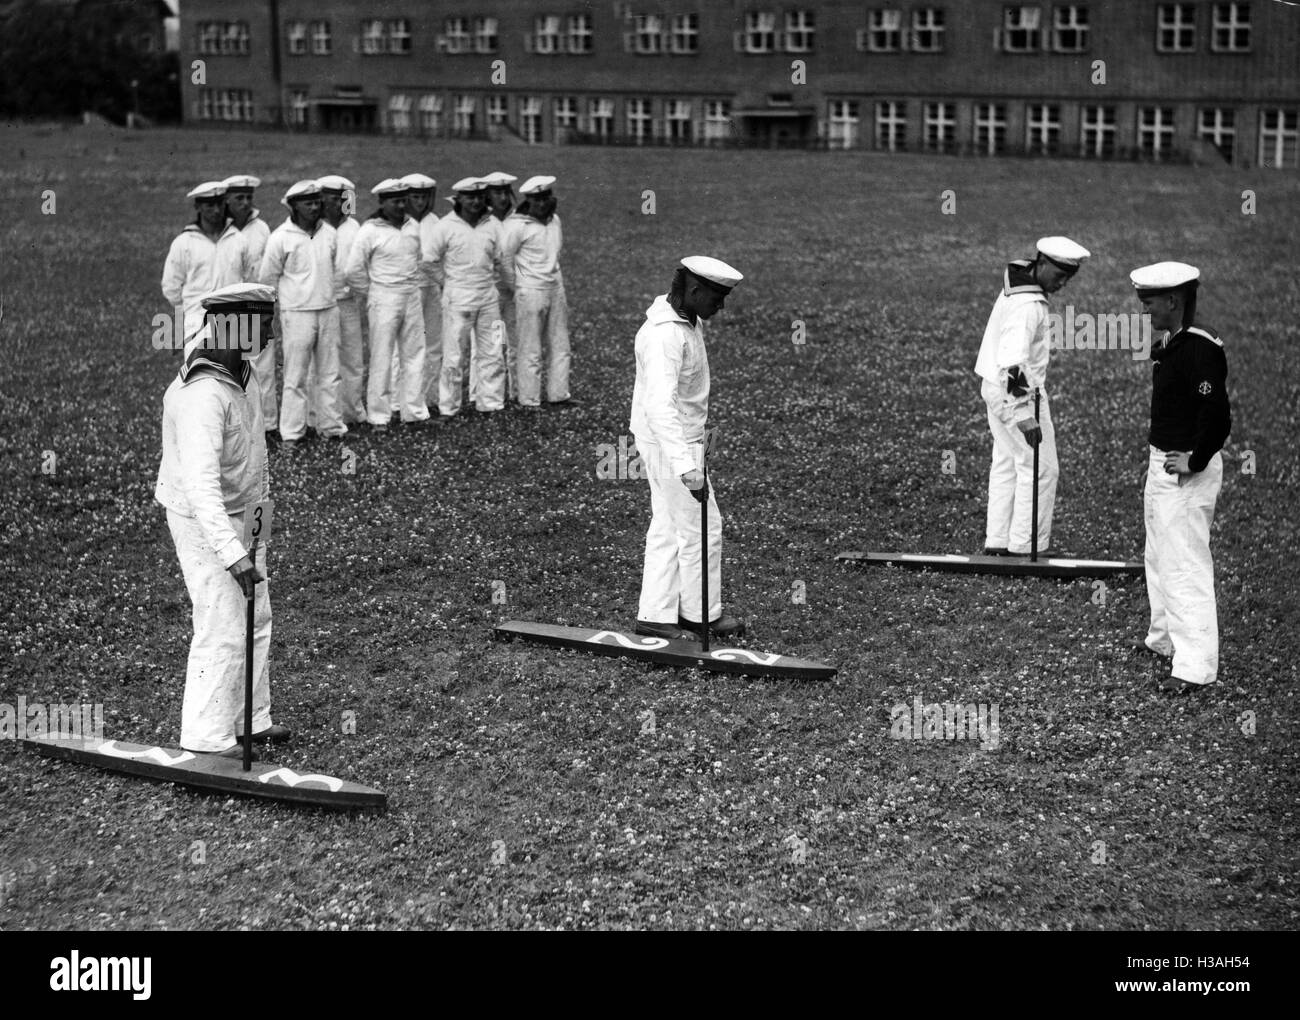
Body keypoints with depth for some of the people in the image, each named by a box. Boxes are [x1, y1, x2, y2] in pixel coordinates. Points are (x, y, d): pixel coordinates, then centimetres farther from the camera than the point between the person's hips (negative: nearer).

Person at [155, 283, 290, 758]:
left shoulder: (241, 366, -3)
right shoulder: (203, 395, -33)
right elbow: (199, 482, -41)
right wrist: (233, 554, -48)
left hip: (245, 511, 10)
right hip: (205, 521, -10)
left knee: (256, 622, 17)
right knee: (224, 631, -6)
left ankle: (251, 720, 30)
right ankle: (207, 739, 6)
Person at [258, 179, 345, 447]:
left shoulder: (329, 234, 5)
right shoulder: (281, 237, -8)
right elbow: (268, 279, 0)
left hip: (328, 310, 4)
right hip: (297, 314, -4)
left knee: (329, 374, 9)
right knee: (295, 377, -1)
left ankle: (331, 426, 18)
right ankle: (291, 433, 4)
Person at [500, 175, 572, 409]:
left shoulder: (554, 221, 7)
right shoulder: (518, 225, -14)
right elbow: (504, 257, -10)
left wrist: (553, 276, 13)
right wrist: (516, 284, -1)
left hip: (555, 288, 7)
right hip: (530, 292, -7)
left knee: (559, 345, 11)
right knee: (530, 351, -2)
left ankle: (558, 394, 20)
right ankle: (529, 401, 4)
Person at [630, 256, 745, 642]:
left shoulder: (688, 320, 5)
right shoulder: (664, 335, -27)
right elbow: (661, 405, -37)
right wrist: (686, 466, -44)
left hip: (674, 438, 10)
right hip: (669, 441, -10)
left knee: (667, 528, 13)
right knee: (702, 529, 0)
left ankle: (656, 614, 18)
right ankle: (701, 613, 15)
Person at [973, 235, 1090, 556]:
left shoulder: (1017, 280, 5)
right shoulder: (1028, 306, -26)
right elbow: (1012, 364, -33)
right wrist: (1025, 414, -34)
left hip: (995, 388, 10)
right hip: (1016, 392, -10)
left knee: (1006, 464, 16)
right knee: (1041, 469, -2)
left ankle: (997, 541, 21)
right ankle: (1027, 546, 3)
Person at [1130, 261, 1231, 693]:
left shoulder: (1199, 348, -23)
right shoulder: (1171, 344, 9)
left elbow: (1217, 415, -29)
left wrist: (1196, 462, -20)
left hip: (1186, 473, -11)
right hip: (1162, 466, 11)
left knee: (1186, 568, -6)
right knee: (1159, 560, 23)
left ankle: (1195, 666, -2)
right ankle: (1164, 640, 39)